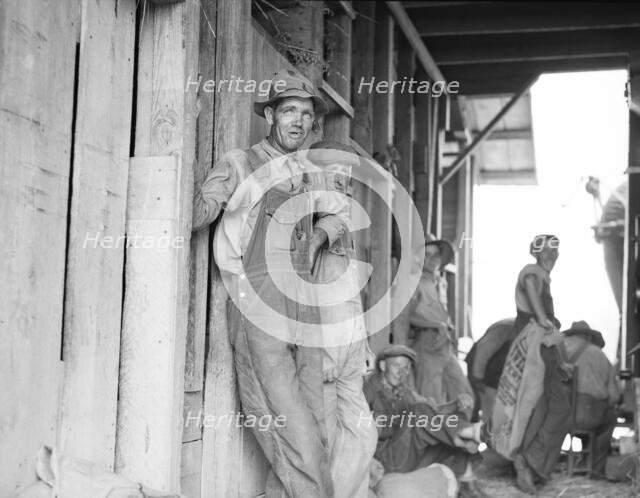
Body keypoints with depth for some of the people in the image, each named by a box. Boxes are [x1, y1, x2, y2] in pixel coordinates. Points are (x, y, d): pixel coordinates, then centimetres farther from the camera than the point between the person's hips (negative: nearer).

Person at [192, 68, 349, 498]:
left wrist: (319, 236, 20)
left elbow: (341, 211, 37)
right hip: (257, 306, -6)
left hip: (302, 307, 6)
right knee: (296, 443, -12)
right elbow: (194, 217, -3)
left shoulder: (309, 175, 20)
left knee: (315, 437, 3)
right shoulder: (239, 165, 4)